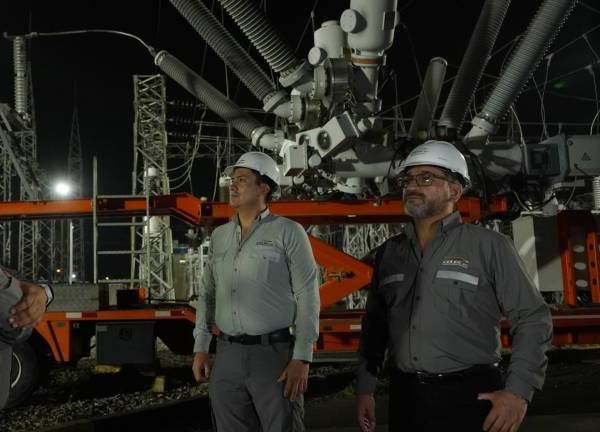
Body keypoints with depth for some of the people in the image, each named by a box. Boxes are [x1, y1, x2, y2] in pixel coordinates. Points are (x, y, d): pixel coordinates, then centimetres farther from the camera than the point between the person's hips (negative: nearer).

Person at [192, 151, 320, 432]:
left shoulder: (289, 232, -4)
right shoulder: (219, 235, 12)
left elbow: (308, 297, -8)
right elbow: (207, 294, 16)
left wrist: (302, 359, -14)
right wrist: (200, 349, 8)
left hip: (275, 354, -5)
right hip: (227, 356, 5)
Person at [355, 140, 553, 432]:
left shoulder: (489, 246, -4)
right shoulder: (388, 253, 8)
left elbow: (532, 319, -4)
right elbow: (374, 327, 15)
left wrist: (519, 391, -12)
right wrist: (364, 388, 11)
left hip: (470, 398, -3)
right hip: (404, 399, 4)